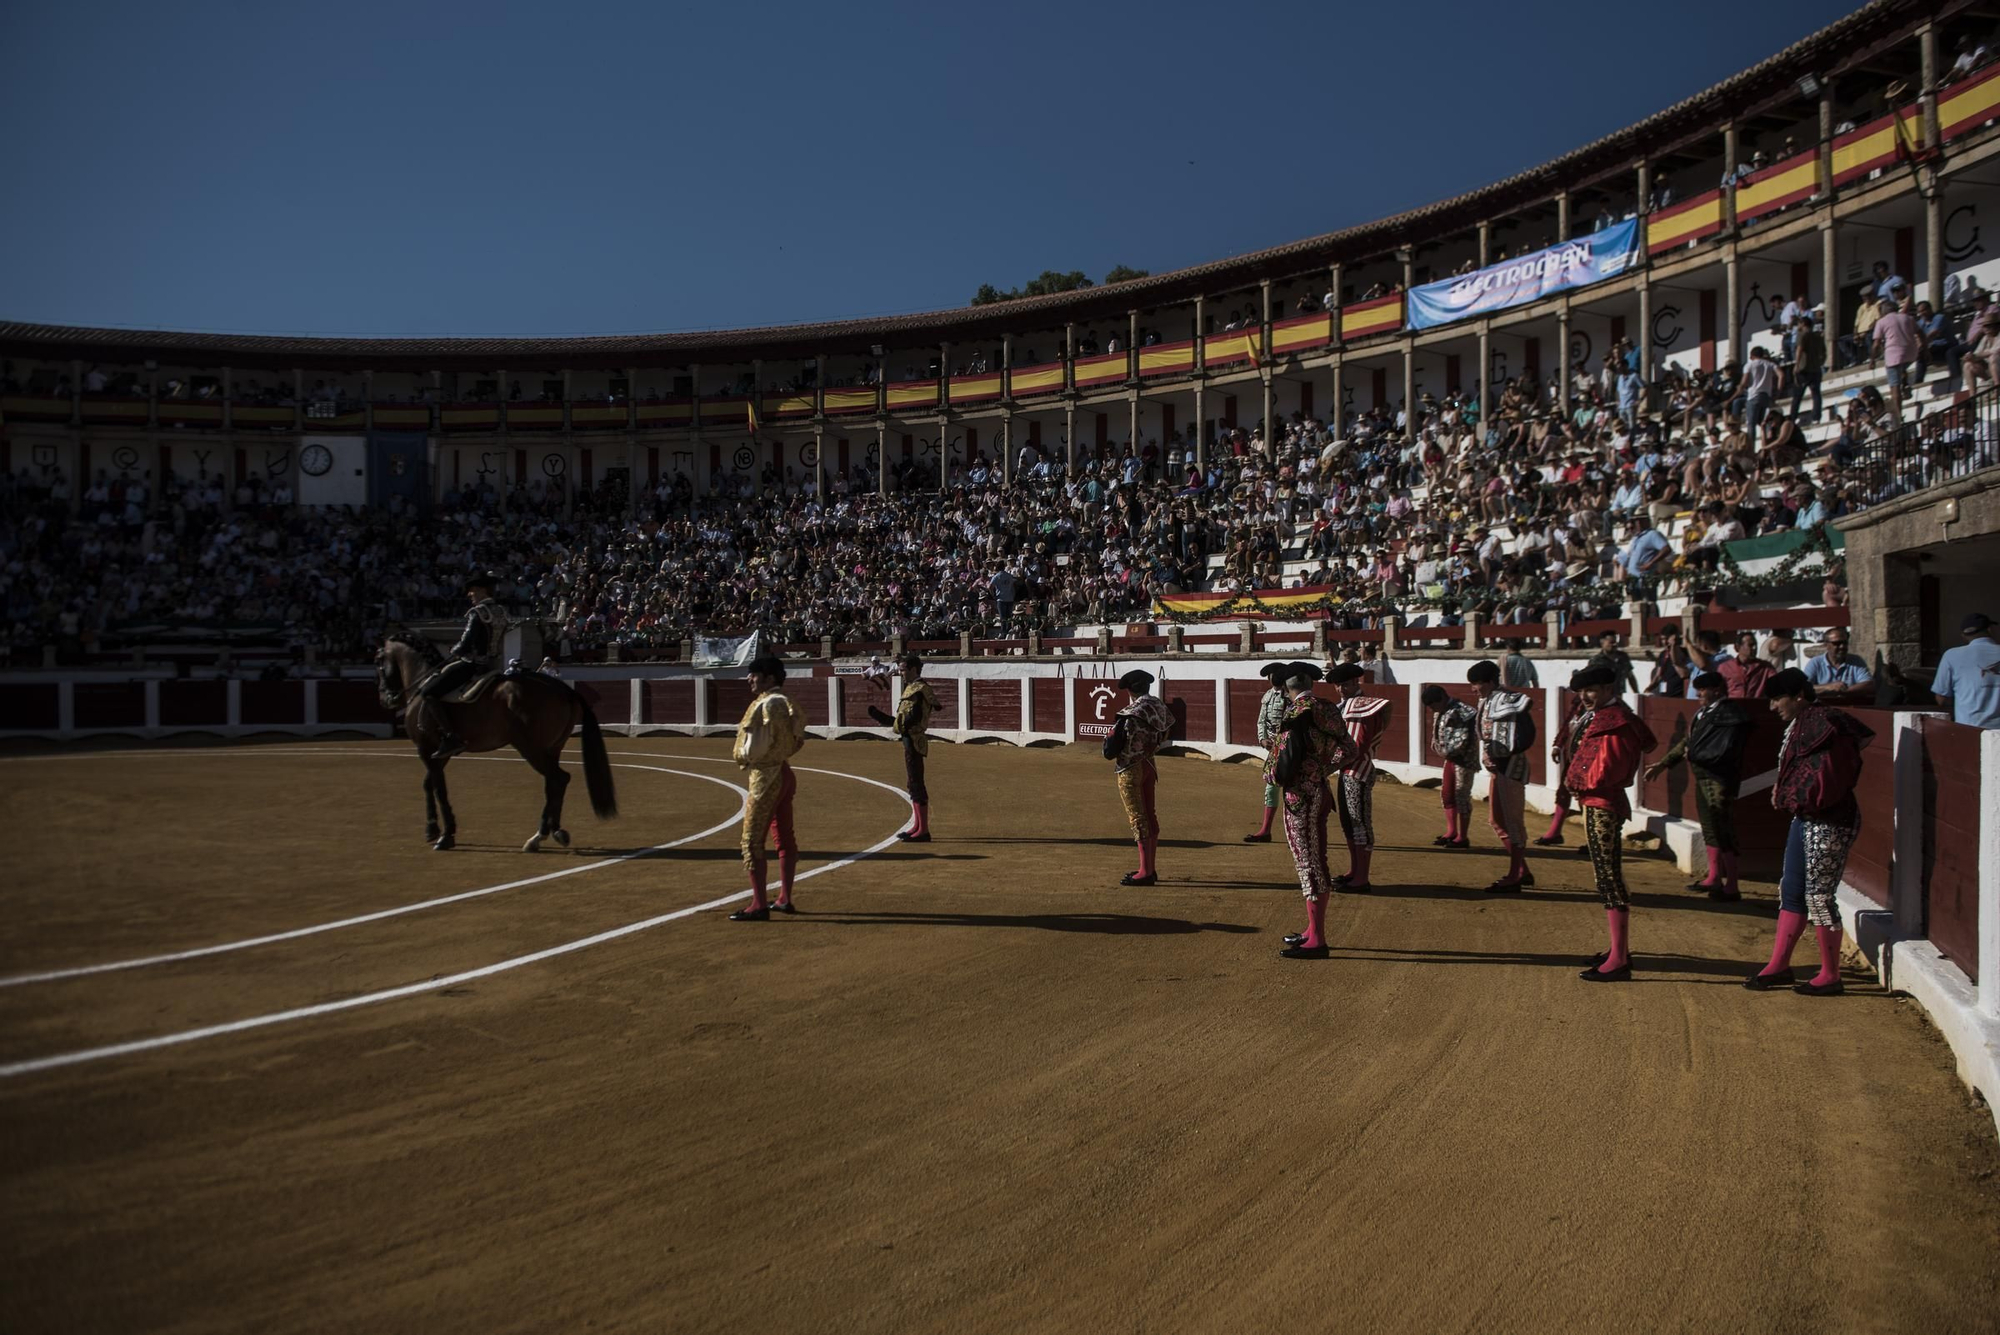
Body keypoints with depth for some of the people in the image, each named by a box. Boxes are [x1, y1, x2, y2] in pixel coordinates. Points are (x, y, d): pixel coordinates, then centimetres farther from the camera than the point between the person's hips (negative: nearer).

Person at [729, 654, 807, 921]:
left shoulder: (766, 705, -18)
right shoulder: (785, 703, 12)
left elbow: (754, 749, -22)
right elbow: (797, 740, 12)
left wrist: (742, 754, 0)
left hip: (766, 776, -10)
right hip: (783, 773, 10)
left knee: (752, 840, -7)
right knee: (784, 838, 15)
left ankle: (759, 906, -8)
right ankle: (785, 899, 24)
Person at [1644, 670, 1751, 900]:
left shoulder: (1729, 715, -17)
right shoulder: (1705, 713, 12)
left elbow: (1724, 751, -24)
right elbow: (1688, 741, 18)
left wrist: (1693, 755, -12)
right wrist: (1664, 763, 15)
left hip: (1720, 781, -10)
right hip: (1703, 777, 10)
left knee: (1722, 832, -6)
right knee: (1709, 829, 18)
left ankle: (1732, 887, 0)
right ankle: (1714, 877, 31)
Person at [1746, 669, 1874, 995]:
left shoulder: (1823, 725, -20)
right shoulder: (1801, 724, 10)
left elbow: (1824, 783, -23)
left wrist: (1788, 797, -10)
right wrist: (1782, 790, 1)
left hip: (1829, 824, -10)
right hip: (1807, 819, 10)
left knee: (1818, 897, -2)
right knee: (1791, 891, 14)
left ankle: (1830, 976, 10)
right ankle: (1779, 965, 23)